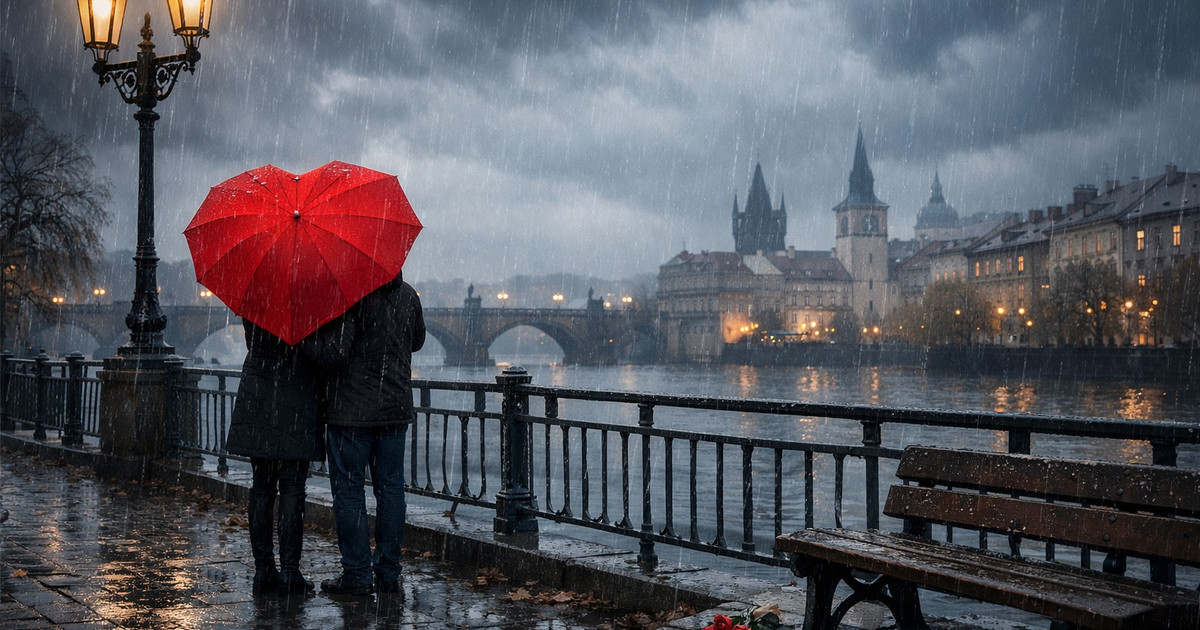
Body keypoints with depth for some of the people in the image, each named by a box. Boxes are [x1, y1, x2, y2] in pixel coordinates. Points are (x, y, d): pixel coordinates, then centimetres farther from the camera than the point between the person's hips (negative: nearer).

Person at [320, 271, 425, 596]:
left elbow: (337, 351, -20)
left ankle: (357, 574, 3)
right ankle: (388, 573, 14)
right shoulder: (408, 294, 6)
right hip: (397, 409, 6)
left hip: (352, 410, -5)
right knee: (391, 489, 10)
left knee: (348, 490, 3)